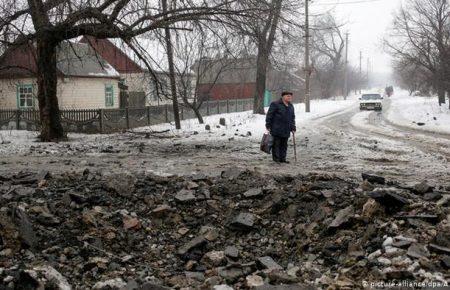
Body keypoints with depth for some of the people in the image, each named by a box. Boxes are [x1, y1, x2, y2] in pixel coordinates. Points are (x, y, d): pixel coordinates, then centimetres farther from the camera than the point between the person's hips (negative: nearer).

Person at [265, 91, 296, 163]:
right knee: (276, 144, -3)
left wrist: (293, 127, 17)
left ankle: (282, 158, 17)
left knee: (284, 145, 9)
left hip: (286, 131, 7)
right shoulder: (275, 104, -7)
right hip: (276, 130, -7)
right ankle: (276, 159, 3)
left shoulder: (290, 106, 16)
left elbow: (292, 118, 24)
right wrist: (268, 125, -10)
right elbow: (269, 115, -8)